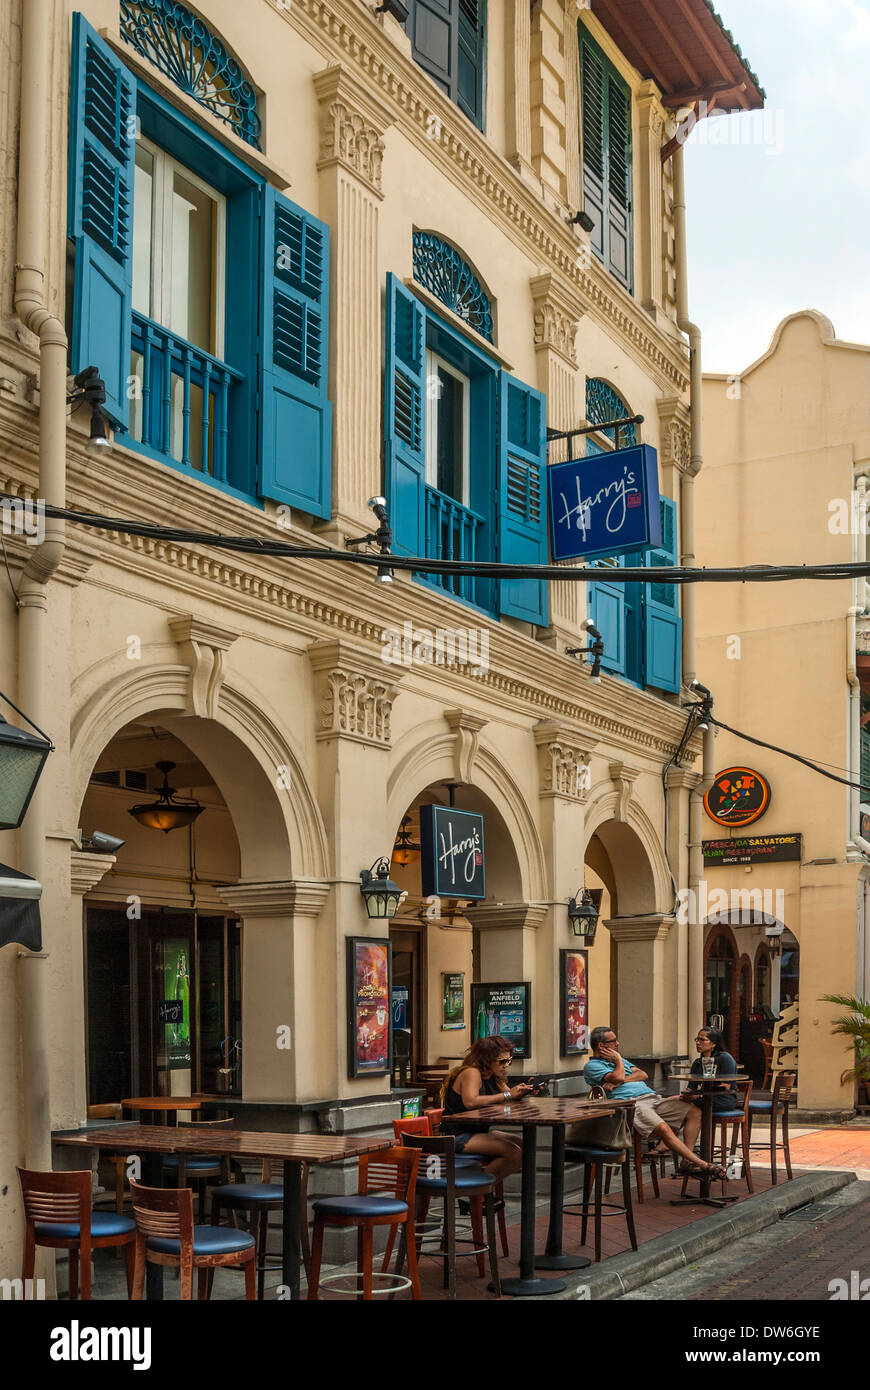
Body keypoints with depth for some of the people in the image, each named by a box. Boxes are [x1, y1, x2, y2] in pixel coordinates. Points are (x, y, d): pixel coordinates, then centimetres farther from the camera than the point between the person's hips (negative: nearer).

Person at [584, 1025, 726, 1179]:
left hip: (652, 1097, 8)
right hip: (631, 1103, -8)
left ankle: (687, 1161, -20)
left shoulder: (620, 1059, 32)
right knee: (663, 1128, -34)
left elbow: (643, 1074, 15)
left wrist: (621, 1080, -1)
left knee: (694, 1112, -9)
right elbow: (618, 1077, -13)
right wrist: (618, 1060, 6)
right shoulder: (592, 1066, 6)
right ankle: (702, 1164, -34)